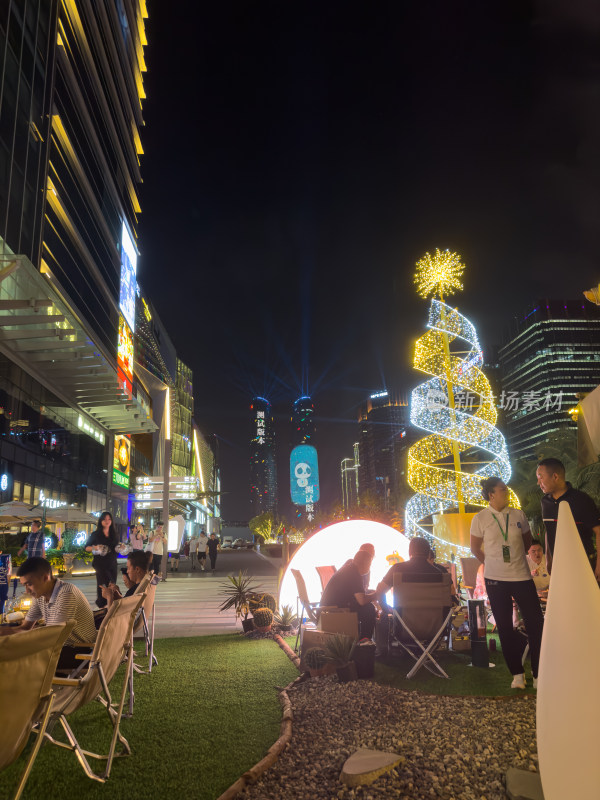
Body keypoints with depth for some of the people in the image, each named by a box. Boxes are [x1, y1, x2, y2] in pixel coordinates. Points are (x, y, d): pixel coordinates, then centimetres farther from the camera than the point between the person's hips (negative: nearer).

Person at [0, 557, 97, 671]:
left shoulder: (66, 594, -24)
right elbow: (26, 627, 11)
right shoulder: (40, 595, 5)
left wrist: (11, 631, -17)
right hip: (63, 645, 9)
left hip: (81, 650, -9)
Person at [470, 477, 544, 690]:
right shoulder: (480, 519, -5)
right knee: (505, 628, 7)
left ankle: (539, 674, 14)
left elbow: (527, 542, 16)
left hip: (522, 576, 1)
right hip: (495, 580, -1)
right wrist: (491, 564, 9)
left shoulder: (518, 515, 0)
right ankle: (517, 674, 20)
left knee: (536, 624, 0)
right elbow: (475, 548, 7)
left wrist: (514, 558, 12)